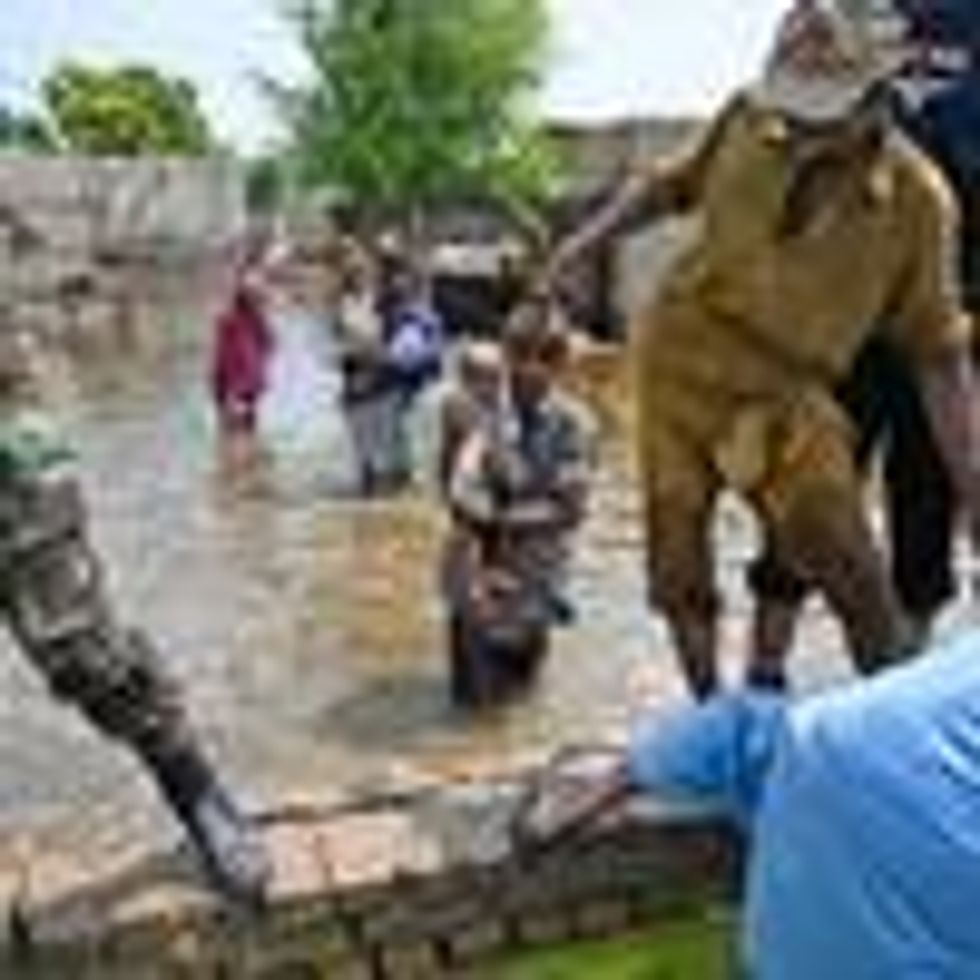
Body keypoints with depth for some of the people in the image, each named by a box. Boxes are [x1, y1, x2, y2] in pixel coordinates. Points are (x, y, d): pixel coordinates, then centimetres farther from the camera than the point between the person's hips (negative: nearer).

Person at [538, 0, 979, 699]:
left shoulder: (917, 198, -12)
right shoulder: (748, 119, -6)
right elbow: (672, 183, 14)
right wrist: (588, 241, 0)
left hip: (786, 393, -3)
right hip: (681, 358, 3)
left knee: (846, 561, -10)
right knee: (677, 569, 7)